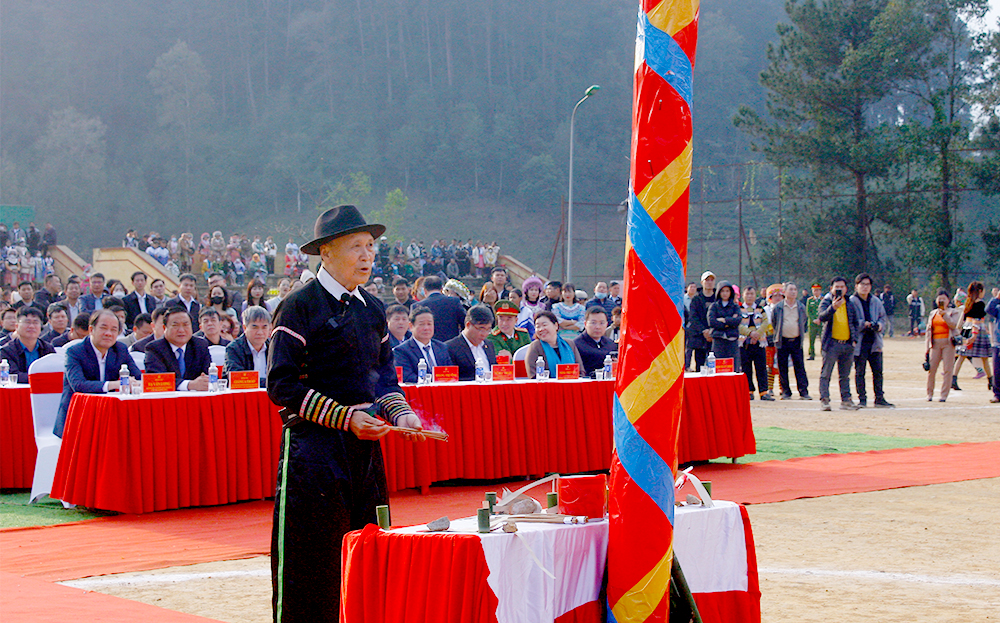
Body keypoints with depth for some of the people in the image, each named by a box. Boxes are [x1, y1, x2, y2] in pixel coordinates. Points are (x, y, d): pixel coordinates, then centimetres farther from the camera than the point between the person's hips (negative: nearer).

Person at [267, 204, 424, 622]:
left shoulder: (372, 309, 14)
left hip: (366, 446, 7)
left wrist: (400, 414, 1)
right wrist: (345, 418, -16)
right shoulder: (300, 307, -7)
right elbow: (282, 384, -12)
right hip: (313, 444, -7)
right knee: (309, 560, -5)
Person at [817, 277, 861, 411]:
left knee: (845, 375, 11)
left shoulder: (850, 304, 13)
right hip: (832, 343, -5)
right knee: (826, 373, -6)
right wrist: (832, 308, -37)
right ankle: (824, 400, -5)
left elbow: (856, 323, 21)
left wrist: (854, 339, 8)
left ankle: (846, 400, 16)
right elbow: (822, 317, -20)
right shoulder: (826, 302, -1)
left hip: (847, 344, 5)